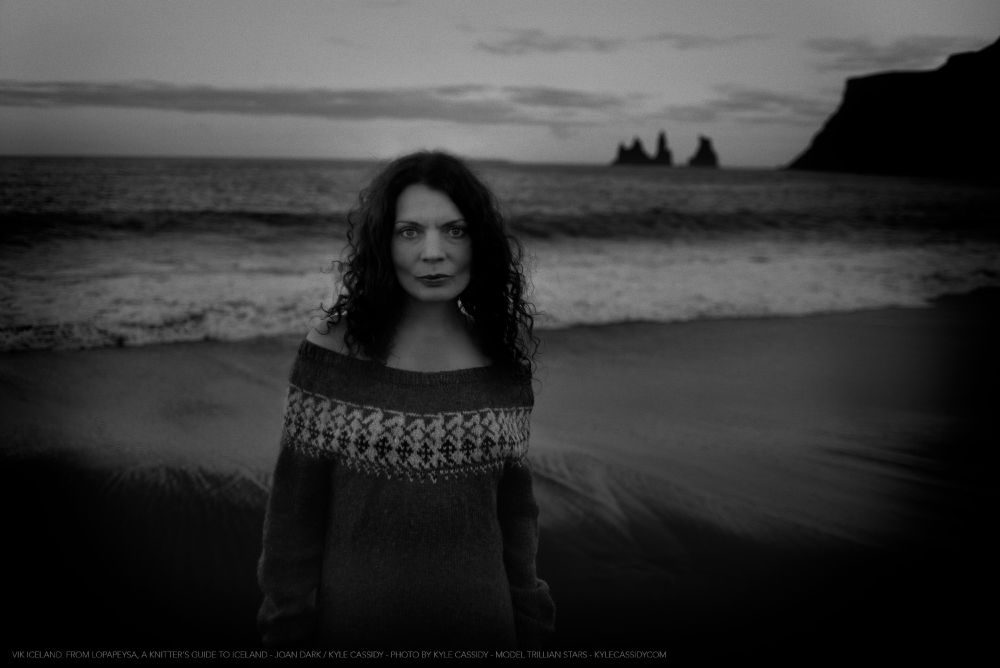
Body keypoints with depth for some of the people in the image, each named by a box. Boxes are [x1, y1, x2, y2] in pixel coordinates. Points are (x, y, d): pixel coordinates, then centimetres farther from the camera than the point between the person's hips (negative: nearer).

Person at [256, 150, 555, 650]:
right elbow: (295, 511, -5)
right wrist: (291, 635, -4)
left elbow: (513, 508, 5)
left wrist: (527, 633, 7)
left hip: (479, 623, 2)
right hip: (353, 624, -2)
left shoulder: (503, 359, -3)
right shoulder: (334, 350, -10)